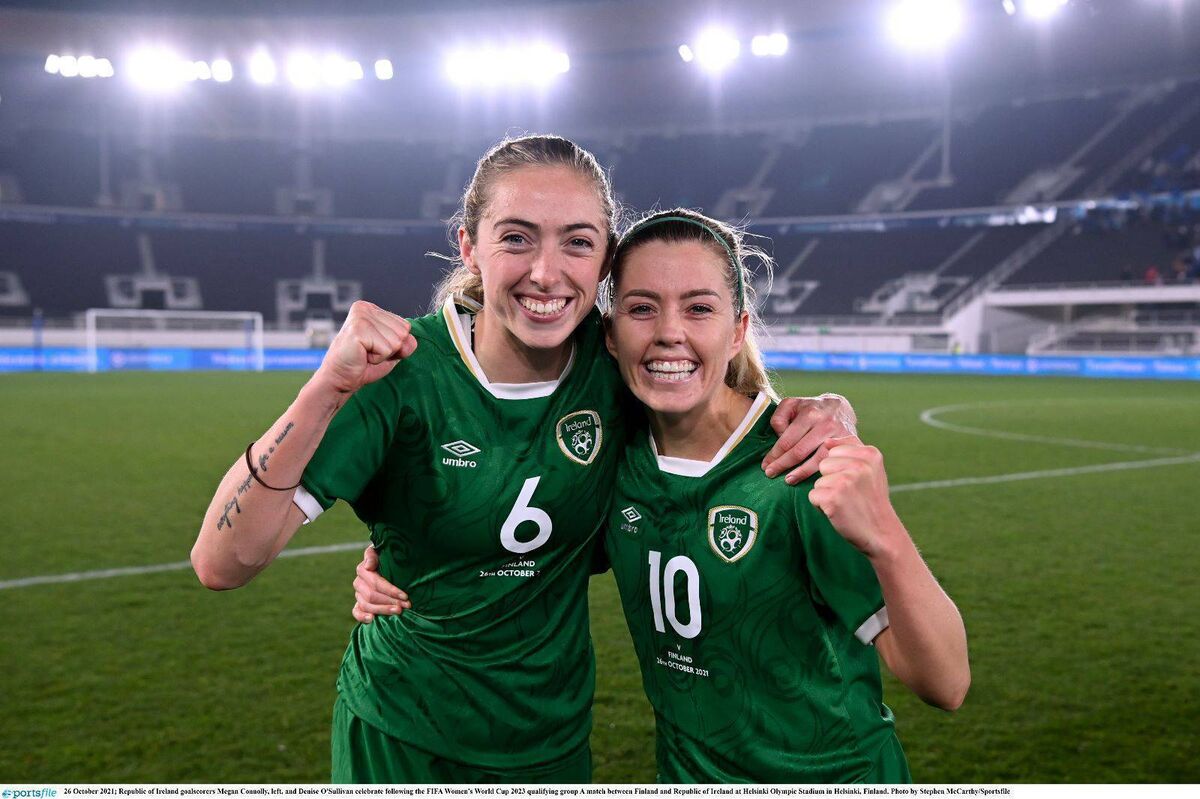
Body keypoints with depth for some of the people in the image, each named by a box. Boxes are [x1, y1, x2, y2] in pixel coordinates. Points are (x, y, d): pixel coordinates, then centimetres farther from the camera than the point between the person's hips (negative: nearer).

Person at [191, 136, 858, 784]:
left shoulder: (615, 359, -13)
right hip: (402, 745, -3)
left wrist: (817, 412, -18)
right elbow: (222, 563, -25)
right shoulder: (404, 371, -22)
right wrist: (327, 391, -38)